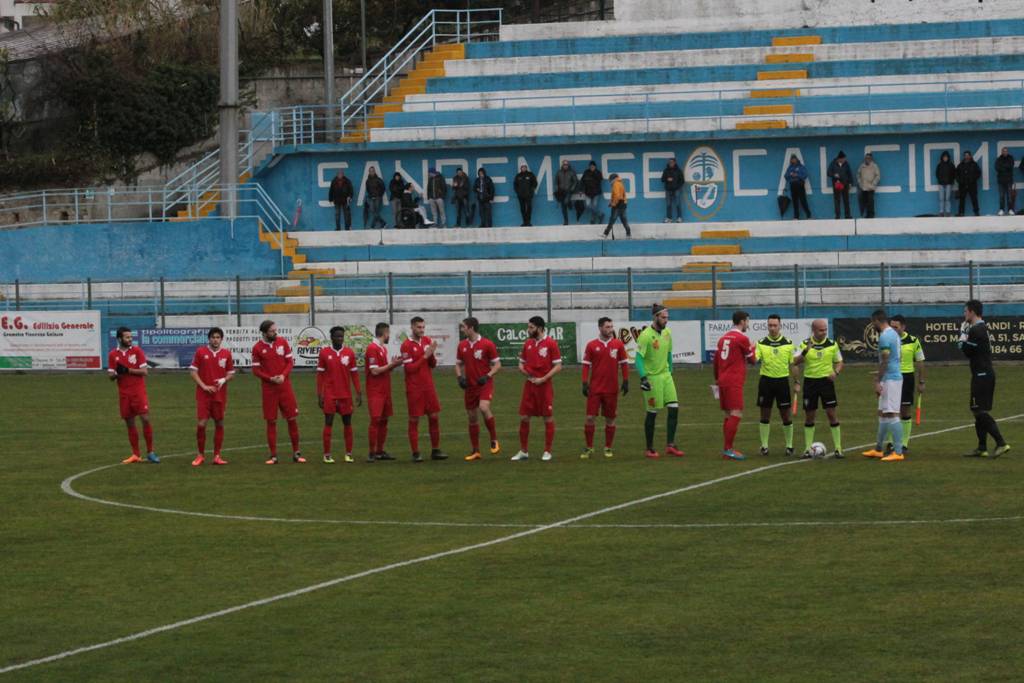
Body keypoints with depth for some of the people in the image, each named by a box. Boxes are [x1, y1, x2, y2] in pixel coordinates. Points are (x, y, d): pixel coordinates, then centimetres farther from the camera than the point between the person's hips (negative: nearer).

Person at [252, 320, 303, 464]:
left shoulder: (282, 342, 3)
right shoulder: (258, 348, -3)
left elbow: (290, 362, 5)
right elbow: (256, 370, -1)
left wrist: (283, 375, -12)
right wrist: (271, 379, -15)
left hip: (285, 386, 2)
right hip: (268, 388, -2)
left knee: (292, 419, 2)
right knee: (271, 421, 1)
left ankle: (296, 453, 12)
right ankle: (273, 455, 7)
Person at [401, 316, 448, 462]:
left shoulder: (427, 341, 8)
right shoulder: (406, 345, -10)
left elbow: (433, 364, 10)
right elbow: (409, 368, -15)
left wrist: (432, 354, -11)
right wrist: (425, 356, -17)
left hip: (429, 386, 6)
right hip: (414, 388, -6)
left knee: (435, 417, 5)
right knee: (414, 420, -1)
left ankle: (435, 450, 13)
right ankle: (415, 453, 3)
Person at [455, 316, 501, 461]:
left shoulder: (487, 344, -8)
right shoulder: (462, 345, 7)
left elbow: (497, 364, -4)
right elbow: (458, 364, 17)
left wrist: (487, 376, -19)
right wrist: (459, 377, -2)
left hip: (485, 384, -5)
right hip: (470, 386, 6)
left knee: (484, 408, -28)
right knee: (472, 418, 8)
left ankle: (494, 441, -11)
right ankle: (475, 451, 17)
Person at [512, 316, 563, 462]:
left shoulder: (551, 344, -7)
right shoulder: (527, 343, 10)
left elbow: (558, 366, -8)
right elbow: (522, 363, 18)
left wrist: (543, 379, -16)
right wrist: (523, 370, -4)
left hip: (544, 385, -5)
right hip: (529, 384, 5)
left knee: (548, 418, 2)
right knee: (524, 417, 3)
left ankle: (547, 452, 10)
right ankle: (523, 451, 12)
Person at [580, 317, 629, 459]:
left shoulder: (618, 344, 2)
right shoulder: (592, 345, 0)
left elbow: (624, 363, 7)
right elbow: (586, 365, 3)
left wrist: (626, 382, 2)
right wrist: (585, 383, -3)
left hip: (612, 388, 1)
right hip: (595, 388, -1)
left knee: (610, 419, 6)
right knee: (590, 417, -4)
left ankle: (608, 448, 17)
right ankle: (589, 448, 7)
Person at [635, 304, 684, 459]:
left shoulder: (667, 333, 7)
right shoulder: (646, 335, -15)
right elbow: (639, 358, -18)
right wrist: (643, 378, -25)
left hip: (666, 376, 7)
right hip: (652, 377, -7)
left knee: (674, 408, -2)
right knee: (652, 413, 0)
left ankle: (670, 445, 3)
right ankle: (649, 449, 11)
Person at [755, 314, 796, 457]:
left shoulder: (788, 344, 3)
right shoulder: (761, 343, 2)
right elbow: (754, 359, -10)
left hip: (782, 381, 0)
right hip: (766, 380, 0)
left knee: (786, 415, 3)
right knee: (765, 415, 3)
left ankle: (789, 446, 14)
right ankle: (764, 446, 10)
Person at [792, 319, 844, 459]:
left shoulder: (832, 345, 2)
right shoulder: (805, 344, -1)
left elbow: (839, 362, 11)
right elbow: (795, 363, -9)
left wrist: (836, 372, -11)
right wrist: (805, 351, -25)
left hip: (826, 381, 0)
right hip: (810, 381, 0)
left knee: (832, 414, -5)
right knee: (809, 416, 5)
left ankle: (838, 448, 0)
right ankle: (808, 448, 14)